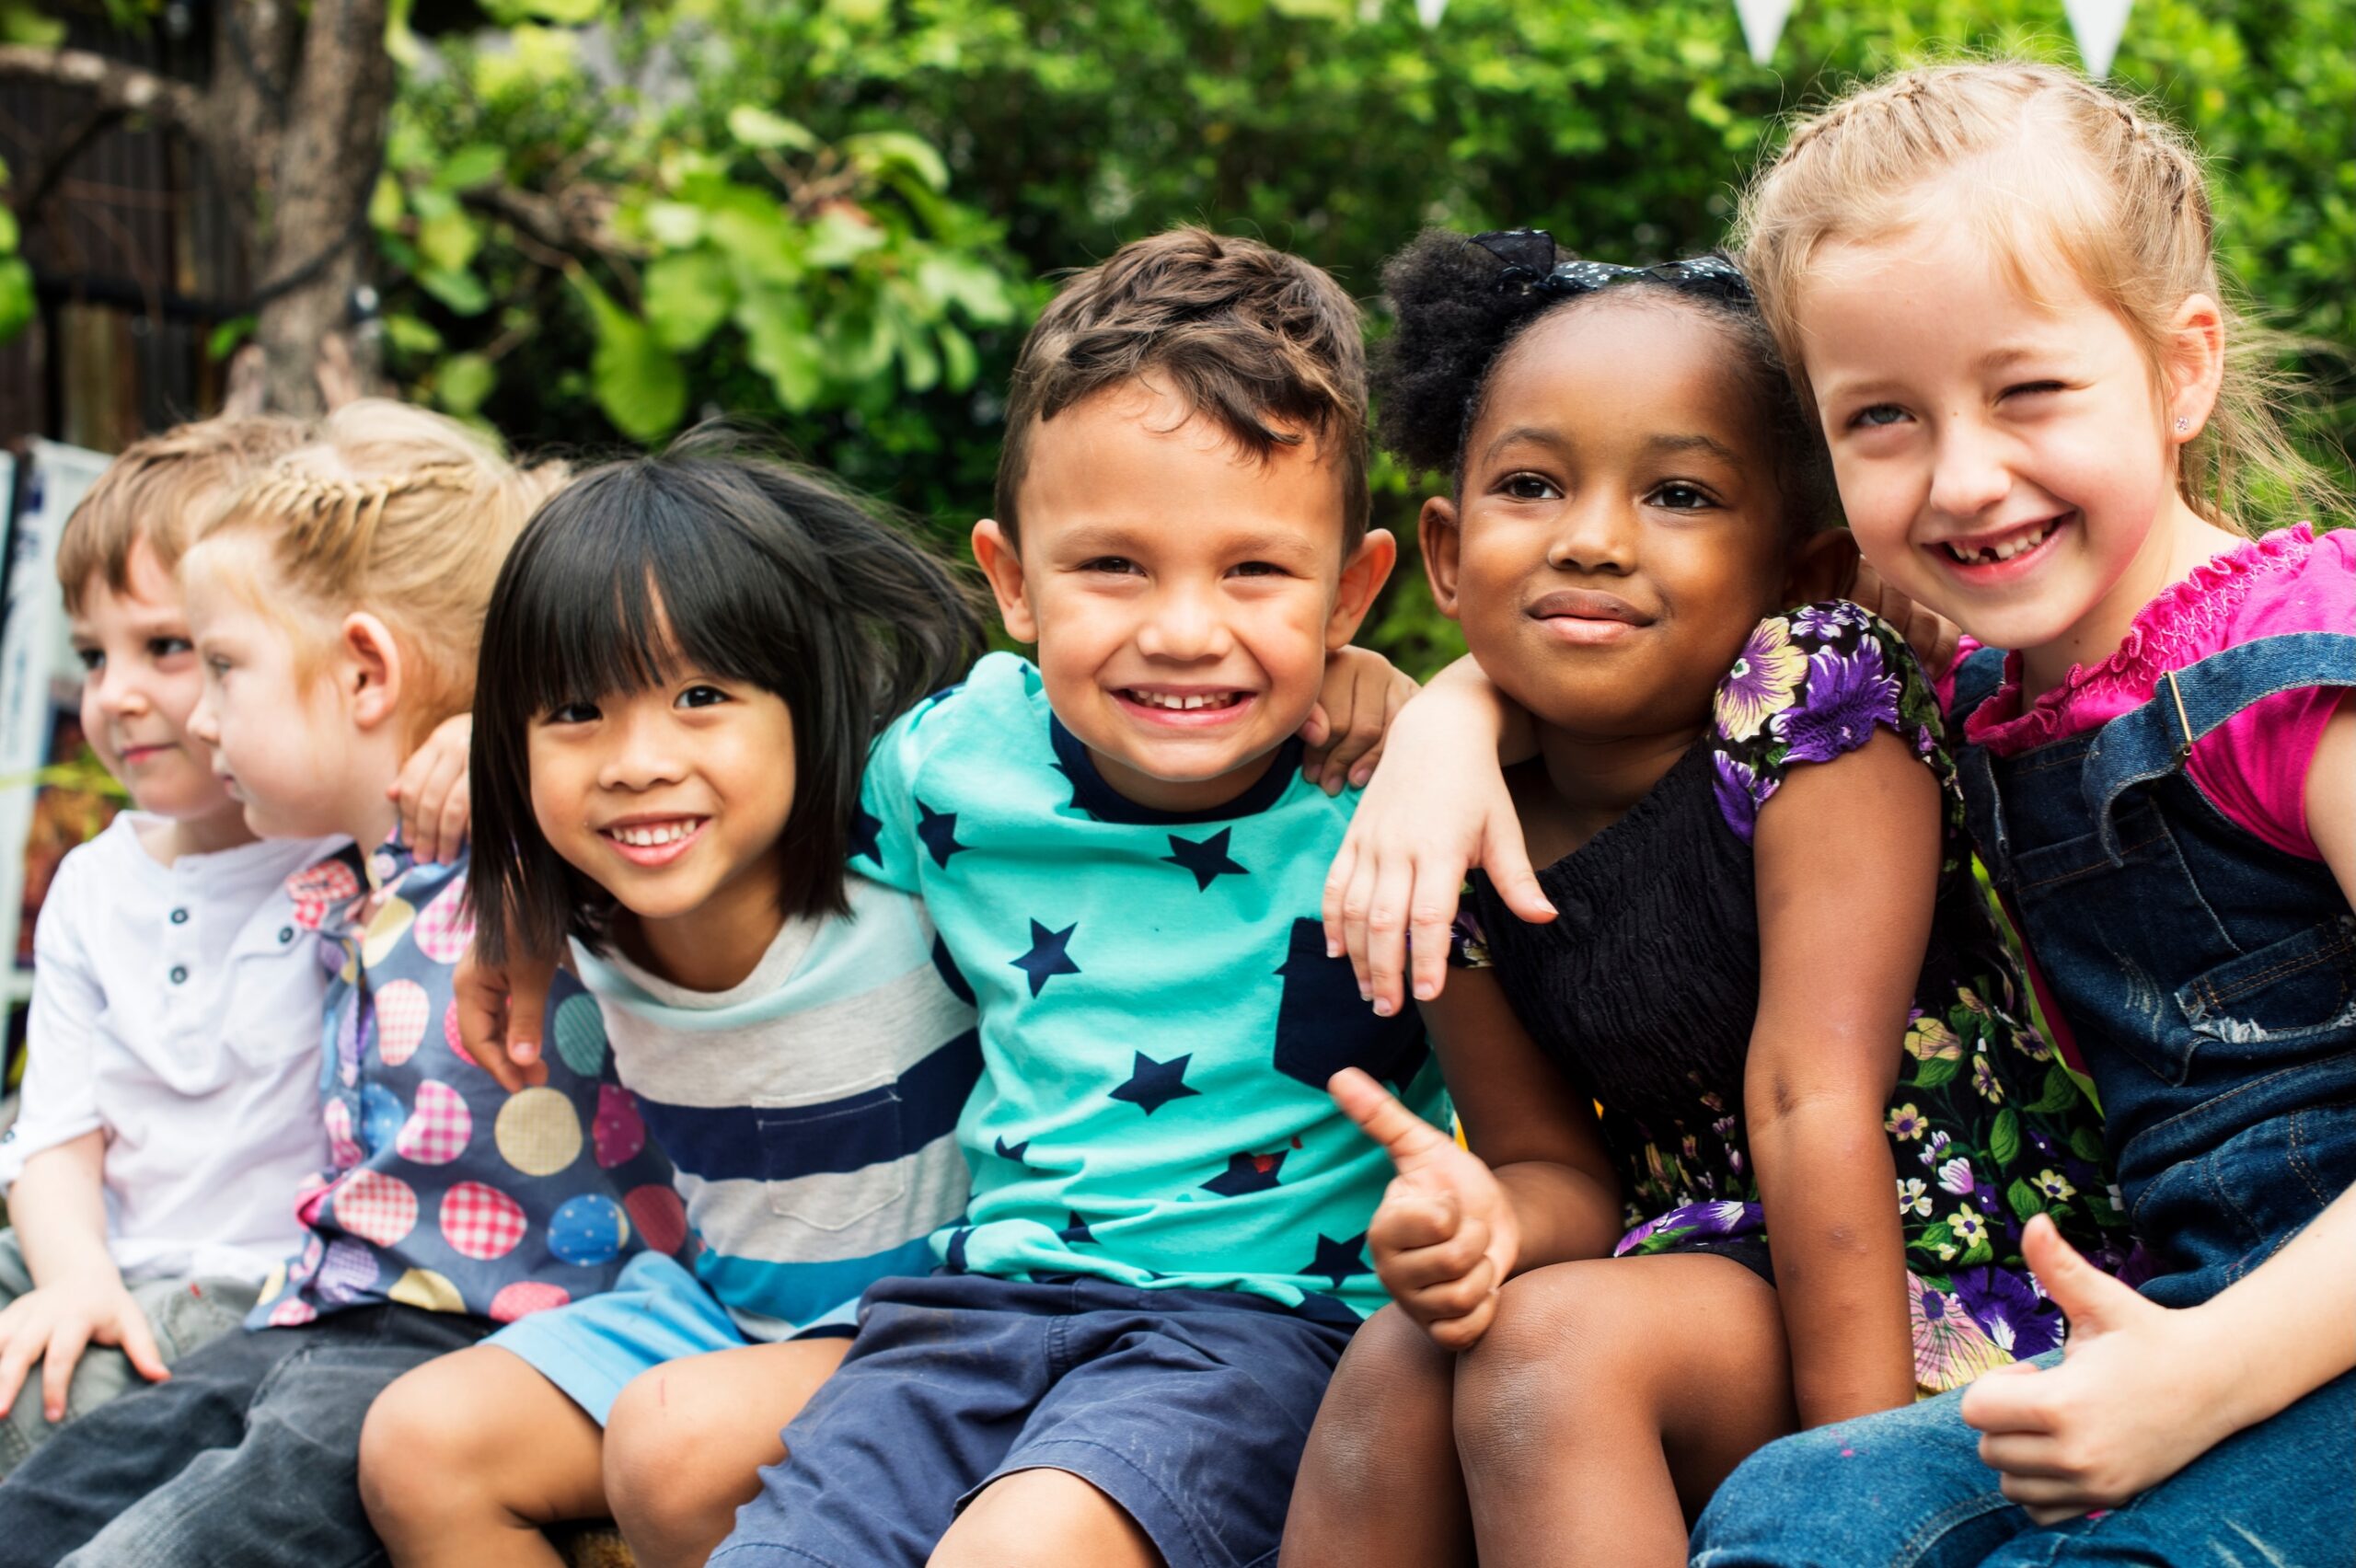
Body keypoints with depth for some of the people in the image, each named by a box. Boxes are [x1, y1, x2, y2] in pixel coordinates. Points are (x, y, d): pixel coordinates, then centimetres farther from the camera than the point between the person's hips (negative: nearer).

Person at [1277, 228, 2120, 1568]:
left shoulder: (1810, 695, -14)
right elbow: (1560, 1166, 5)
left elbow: (1814, 1096, -20)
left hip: (1949, 1300, -5)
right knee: (1398, 1367, -18)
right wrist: (1491, 1218, -20)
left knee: (1557, 1342, -27)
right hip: (1713, 1265, 5)